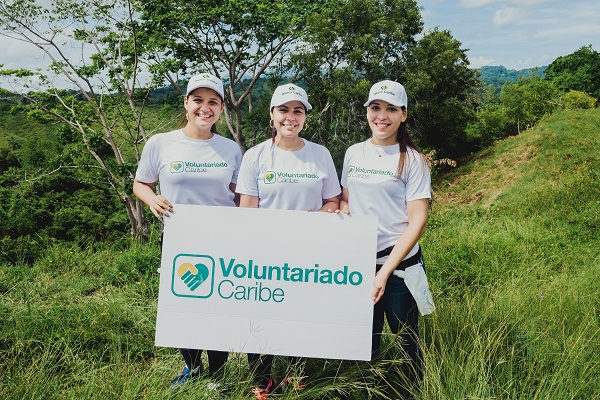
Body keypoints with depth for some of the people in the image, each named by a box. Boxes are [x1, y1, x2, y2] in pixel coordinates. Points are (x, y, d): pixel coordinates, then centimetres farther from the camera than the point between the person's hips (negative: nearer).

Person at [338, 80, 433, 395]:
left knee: (406, 338, 10)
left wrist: (385, 273, -17)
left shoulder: (412, 160, -8)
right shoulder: (354, 153, 5)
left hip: (398, 263, -4)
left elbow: (417, 219, -12)